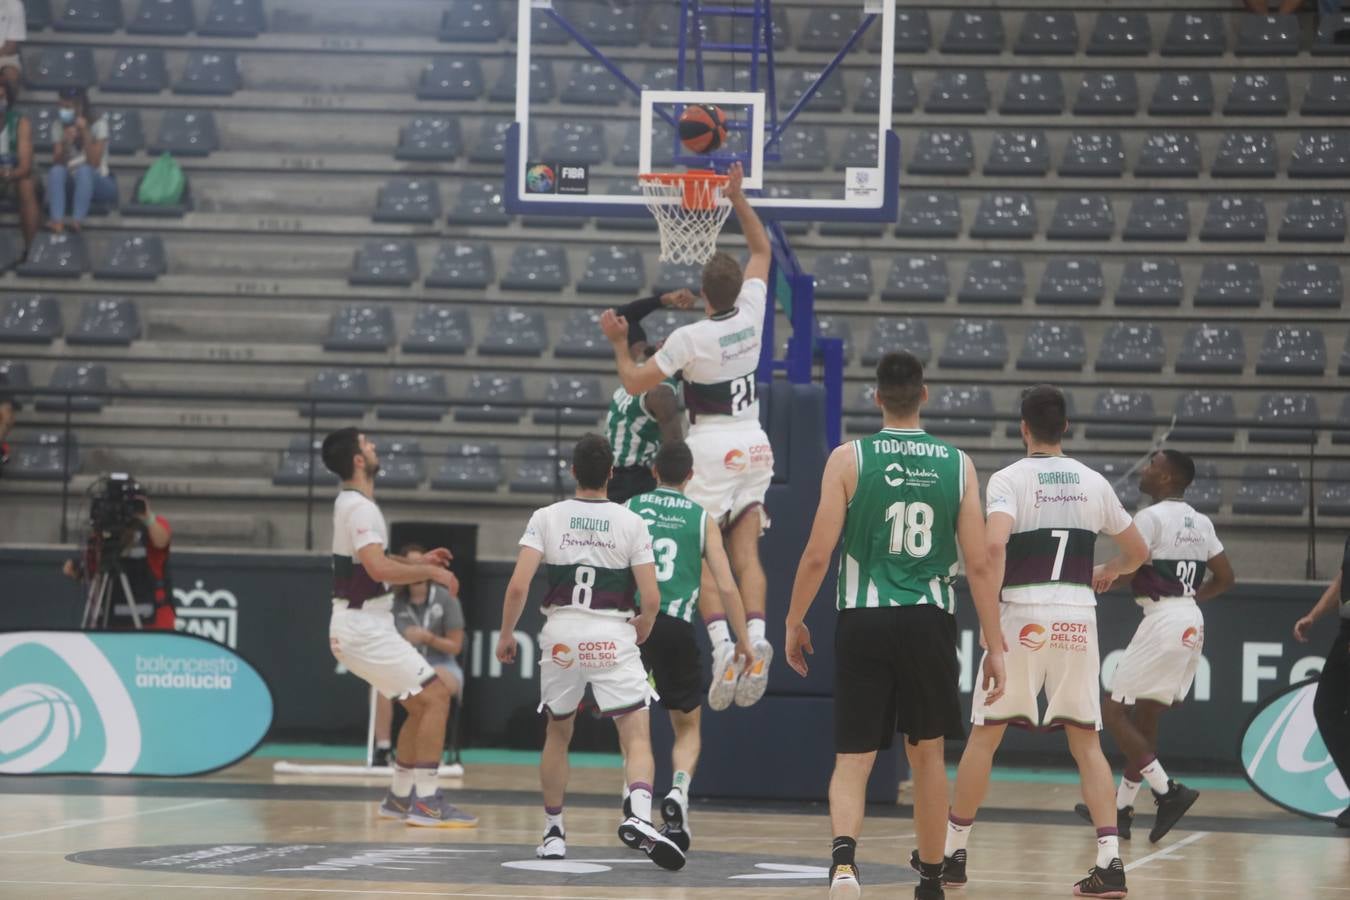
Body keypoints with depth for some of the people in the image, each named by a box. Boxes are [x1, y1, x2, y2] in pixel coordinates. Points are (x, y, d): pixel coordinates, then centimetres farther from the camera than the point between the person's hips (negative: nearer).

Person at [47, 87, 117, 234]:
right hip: (71, 183, 3)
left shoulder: (98, 123, -7)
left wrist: (85, 133, -22)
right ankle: (57, 221, -47)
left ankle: (77, 220, -49)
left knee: (84, 170, -35)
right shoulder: (59, 126, 2)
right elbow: (57, 163, -6)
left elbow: (94, 163, -16)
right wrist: (66, 143, -24)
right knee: (56, 171, -29)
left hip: (100, 184, -3)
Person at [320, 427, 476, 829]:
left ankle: (399, 797, 20)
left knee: (421, 705, 17)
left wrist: (420, 563, 19)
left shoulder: (349, 504, 14)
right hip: (365, 627, -10)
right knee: (436, 696, -10)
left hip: (355, 625, 10)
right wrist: (431, 572, -17)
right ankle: (426, 801, -11)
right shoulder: (361, 508, -17)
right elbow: (378, 568, -28)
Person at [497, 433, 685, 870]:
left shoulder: (547, 518, 1)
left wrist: (506, 635, 8)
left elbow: (518, 586, -7)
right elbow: (651, 599, -2)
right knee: (637, 734, -5)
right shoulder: (632, 523, 1)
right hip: (613, 636, -2)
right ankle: (640, 818, -31)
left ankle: (554, 833, 25)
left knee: (557, 733, 21)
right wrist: (637, 637, 17)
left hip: (562, 634, 2)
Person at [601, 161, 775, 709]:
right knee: (746, 552, 2)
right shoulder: (751, 314, -1)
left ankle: (721, 642, -20)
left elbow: (635, 384, -6)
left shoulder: (689, 337, -14)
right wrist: (736, 198, 16)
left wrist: (619, 343, 9)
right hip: (754, 445, 5)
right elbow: (762, 250, 16)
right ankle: (756, 634, -17)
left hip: (711, 448, -5)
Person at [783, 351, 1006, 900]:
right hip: (929, 624, 2)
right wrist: (994, 646, 5)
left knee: (853, 759, 1)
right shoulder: (957, 465, 2)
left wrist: (794, 623, 6)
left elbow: (818, 554, -6)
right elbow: (978, 565, 0)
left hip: (864, 624, -2)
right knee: (926, 755, 18)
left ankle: (843, 856, -26)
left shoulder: (849, 459, -3)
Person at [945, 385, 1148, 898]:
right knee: (1086, 742, 7)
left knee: (984, 736, 11)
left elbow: (994, 544, -22)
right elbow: (1138, 552, 18)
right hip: (1078, 617, 3)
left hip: (1025, 615, -3)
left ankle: (953, 854, 17)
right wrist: (1105, 574, 39)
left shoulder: (1009, 479, -4)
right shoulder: (1092, 483, 9)